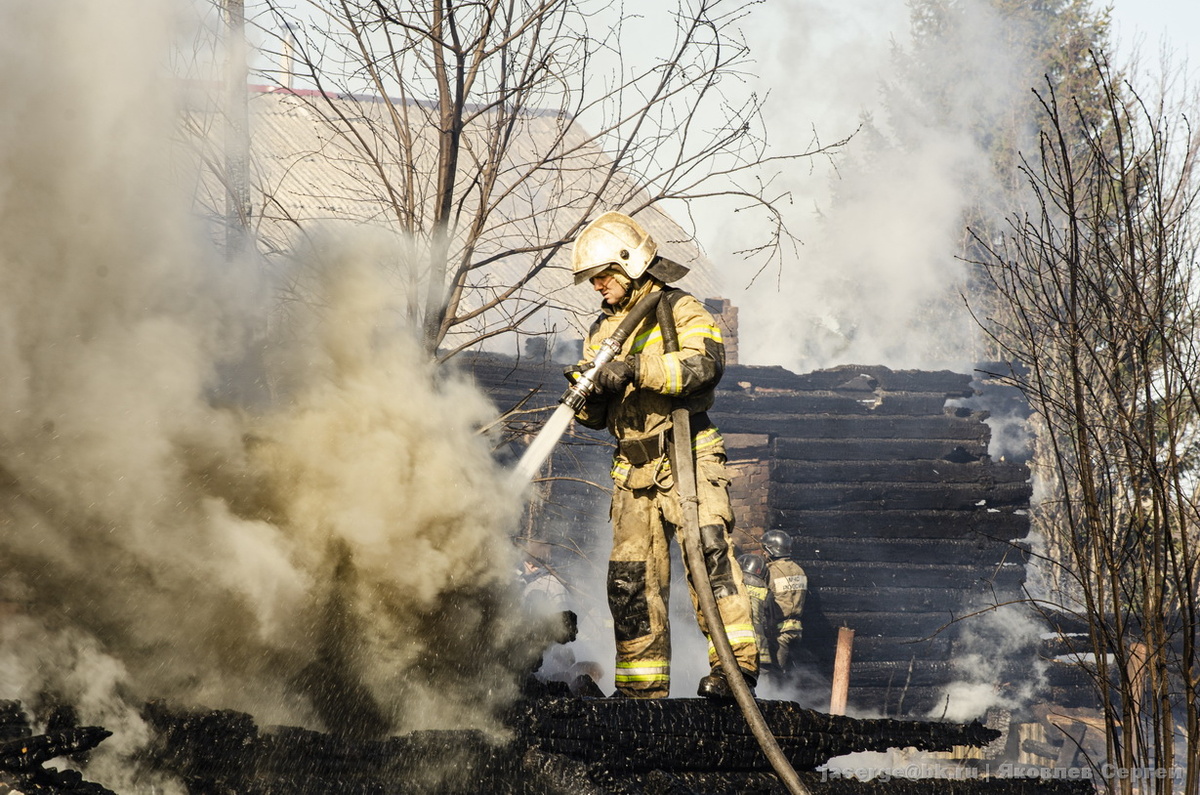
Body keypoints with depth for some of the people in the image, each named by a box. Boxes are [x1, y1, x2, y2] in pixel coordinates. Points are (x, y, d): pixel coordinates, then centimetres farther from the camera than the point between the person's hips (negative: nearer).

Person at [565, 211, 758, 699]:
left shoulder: (679, 312, 0)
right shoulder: (603, 330, 20)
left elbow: (705, 364, -20)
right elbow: (595, 416, 19)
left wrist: (636, 369, -27)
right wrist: (586, 390, -5)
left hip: (687, 457, -7)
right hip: (633, 470, 7)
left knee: (707, 550, -22)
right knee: (630, 577, 3)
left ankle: (734, 664, -27)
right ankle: (642, 687, 9)